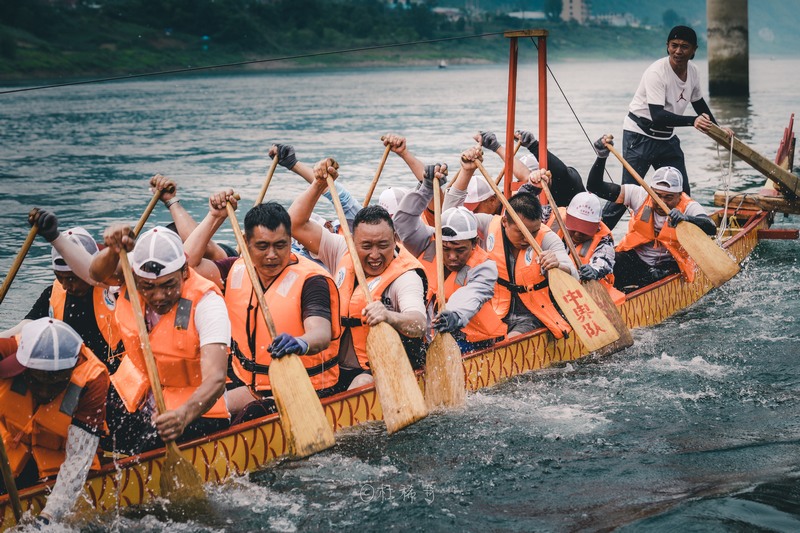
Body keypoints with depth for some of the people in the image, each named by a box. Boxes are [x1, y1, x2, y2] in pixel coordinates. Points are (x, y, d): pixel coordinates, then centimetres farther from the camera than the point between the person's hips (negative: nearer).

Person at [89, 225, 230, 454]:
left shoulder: (206, 302, -24)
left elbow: (215, 379, -35)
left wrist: (185, 414, -53)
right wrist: (113, 250, -47)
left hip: (193, 406, -5)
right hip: (133, 395, 6)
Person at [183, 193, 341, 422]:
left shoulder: (311, 280, -14)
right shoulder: (238, 270, 8)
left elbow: (321, 333, -31)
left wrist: (301, 343, -54)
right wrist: (215, 217, -1)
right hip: (246, 386, 6)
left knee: (252, 417, -33)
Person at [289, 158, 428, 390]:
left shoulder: (405, 276, -12)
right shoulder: (344, 253, 7)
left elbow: (419, 325, -29)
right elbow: (296, 224, 9)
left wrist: (389, 317, -50)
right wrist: (319, 185, 1)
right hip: (334, 369, 6)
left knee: (363, 385, -38)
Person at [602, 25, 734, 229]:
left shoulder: (692, 70, 1)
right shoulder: (656, 73, -24)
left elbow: (699, 103, 19)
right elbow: (657, 116, -34)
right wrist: (693, 121, -44)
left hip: (667, 138, 8)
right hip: (639, 136, -8)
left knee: (682, 192, 11)